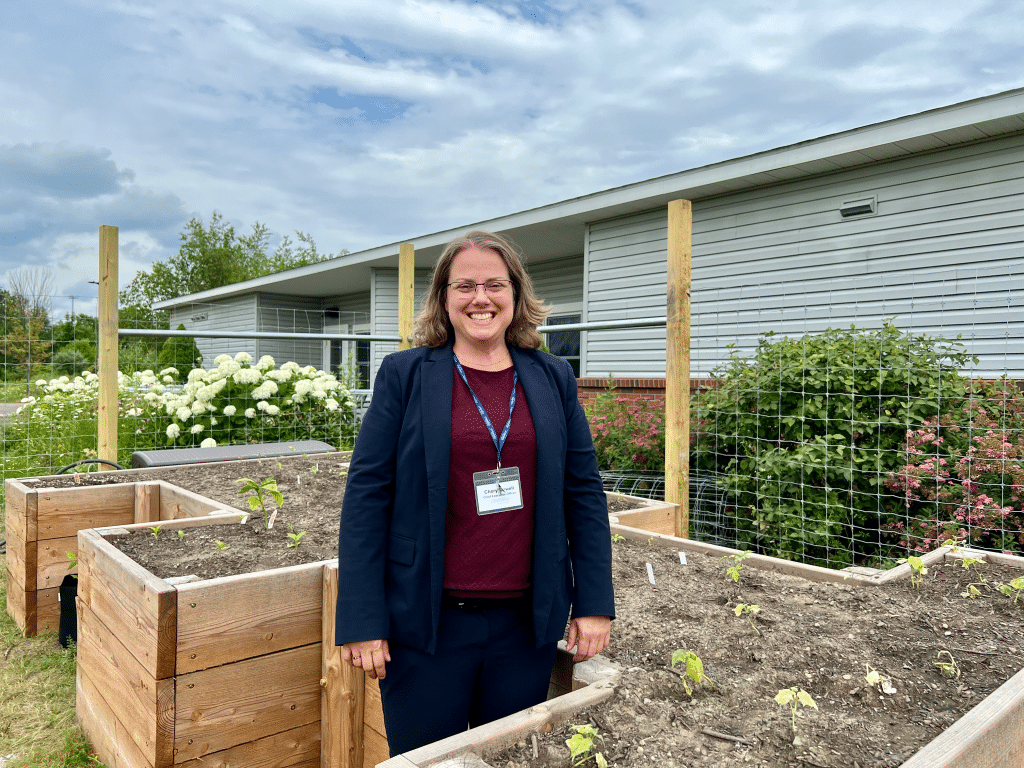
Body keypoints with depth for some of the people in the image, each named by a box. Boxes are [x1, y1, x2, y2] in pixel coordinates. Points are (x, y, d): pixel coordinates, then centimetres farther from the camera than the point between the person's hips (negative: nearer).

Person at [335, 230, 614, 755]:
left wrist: (594, 603, 3)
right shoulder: (405, 375, -2)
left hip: (528, 622, 3)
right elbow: (367, 494, -5)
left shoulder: (553, 378, 5)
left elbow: (584, 492, 6)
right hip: (427, 621, -2)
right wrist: (362, 620, -8)